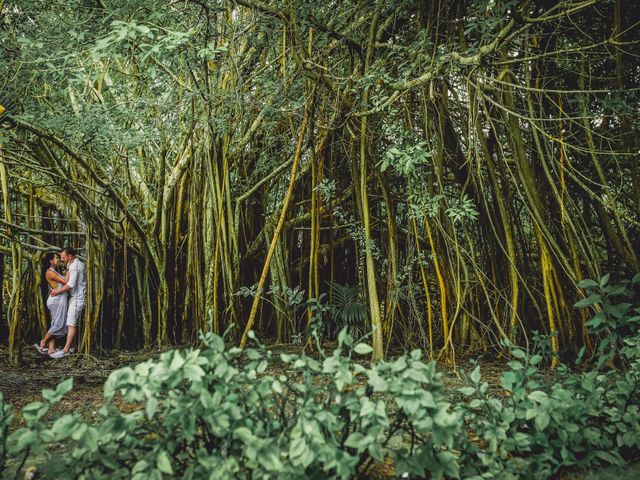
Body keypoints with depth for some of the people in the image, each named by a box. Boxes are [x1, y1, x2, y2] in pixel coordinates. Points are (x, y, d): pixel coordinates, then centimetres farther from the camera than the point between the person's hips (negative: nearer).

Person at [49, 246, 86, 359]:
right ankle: (71, 346, 20)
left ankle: (65, 350, -12)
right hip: (76, 297, 10)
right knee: (73, 323, 14)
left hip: (77, 298, -10)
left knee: (71, 323, -11)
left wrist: (57, 292, -12)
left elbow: (70, 284, -21)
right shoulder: (79, 263, 16)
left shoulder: (74, 266, -16)